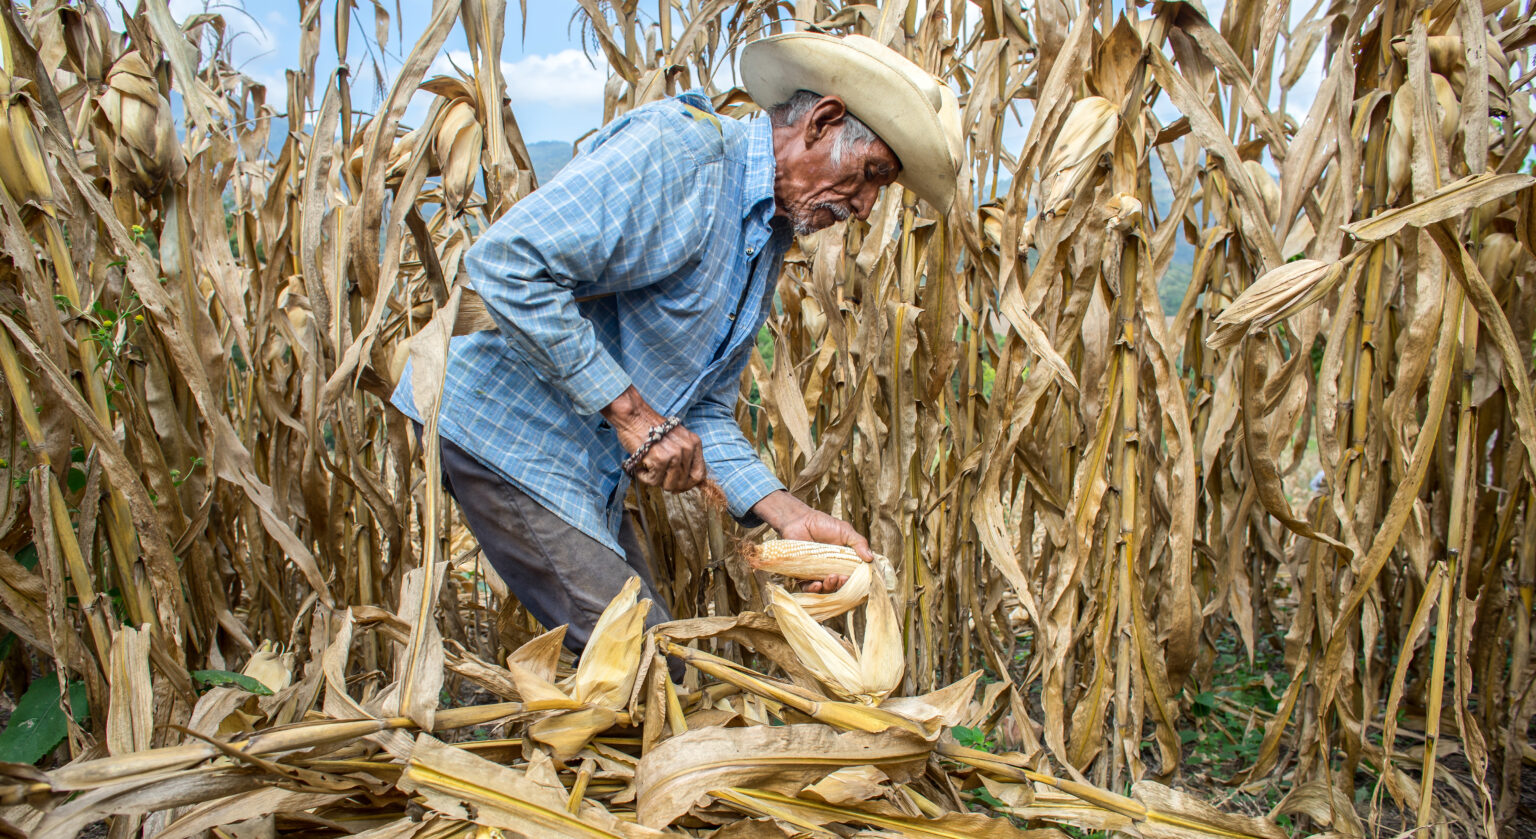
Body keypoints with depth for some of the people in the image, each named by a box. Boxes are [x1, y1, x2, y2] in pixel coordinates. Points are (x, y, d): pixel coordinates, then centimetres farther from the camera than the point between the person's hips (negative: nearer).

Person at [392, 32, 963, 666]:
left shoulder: (769, 244, 11)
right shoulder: (678, 148, -18)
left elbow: (704, 412, 11)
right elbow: (507, 263, -28)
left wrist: (788, 514, -4)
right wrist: (631, 410, -24)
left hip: (592, 469, 9)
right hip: (505, 424, -9)